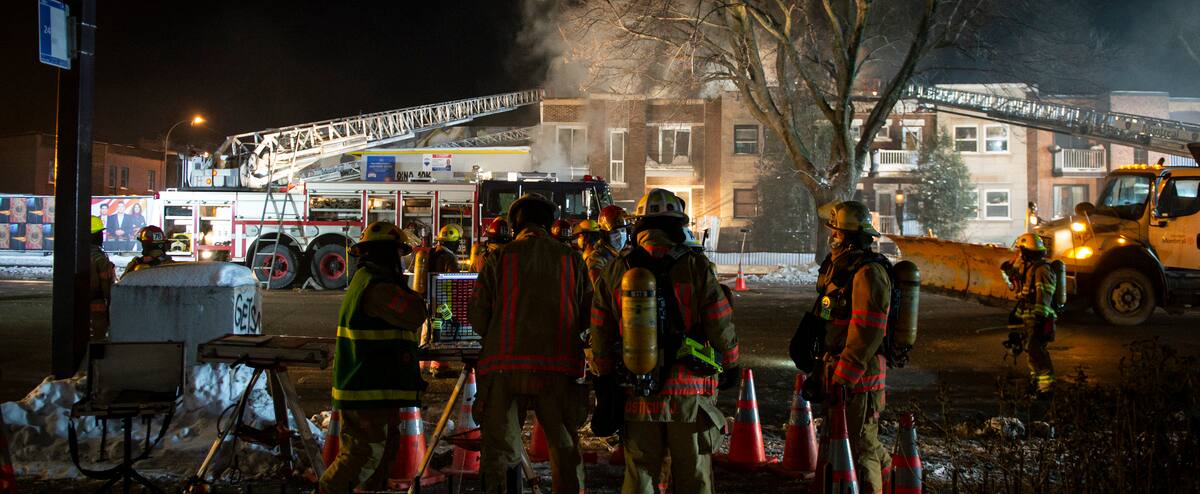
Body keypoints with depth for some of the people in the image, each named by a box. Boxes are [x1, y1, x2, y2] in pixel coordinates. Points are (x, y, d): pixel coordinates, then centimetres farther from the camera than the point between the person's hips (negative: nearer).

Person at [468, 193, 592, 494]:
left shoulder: (500, 259, 0)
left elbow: (478, 320, 1)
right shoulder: (571, 259, 4)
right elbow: (587, 317, 7)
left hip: (504, 367, -1)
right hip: (559, 368, 1)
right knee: (566, 451, 13)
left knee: (500, 450, 8)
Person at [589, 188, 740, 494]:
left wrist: (604, 383, 15)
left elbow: (601, 337, 5)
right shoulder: (695, 267, -8)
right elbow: (722, 327, -5)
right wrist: (731, 366, 12)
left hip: (636, 396, 3)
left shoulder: (614, 271, 2)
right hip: (689, 394, -2)